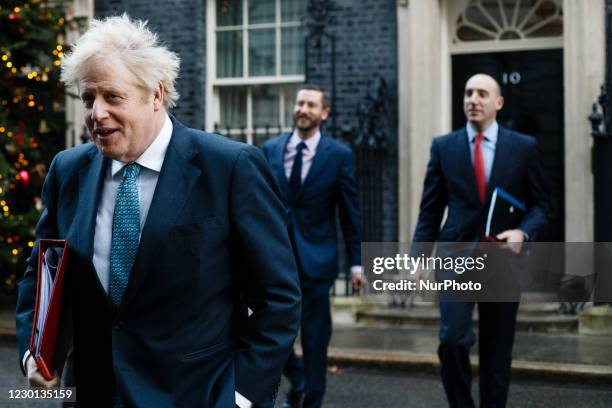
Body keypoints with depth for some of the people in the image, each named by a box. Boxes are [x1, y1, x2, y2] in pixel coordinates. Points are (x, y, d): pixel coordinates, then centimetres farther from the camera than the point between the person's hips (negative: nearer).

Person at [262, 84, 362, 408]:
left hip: (315, 257, -2)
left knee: (315, 338, 5)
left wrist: (355, 261, -1)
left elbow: (350, 212, 0)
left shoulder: (339, 155, -2)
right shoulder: (270, 149, 4)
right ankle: (299, 381, 30)